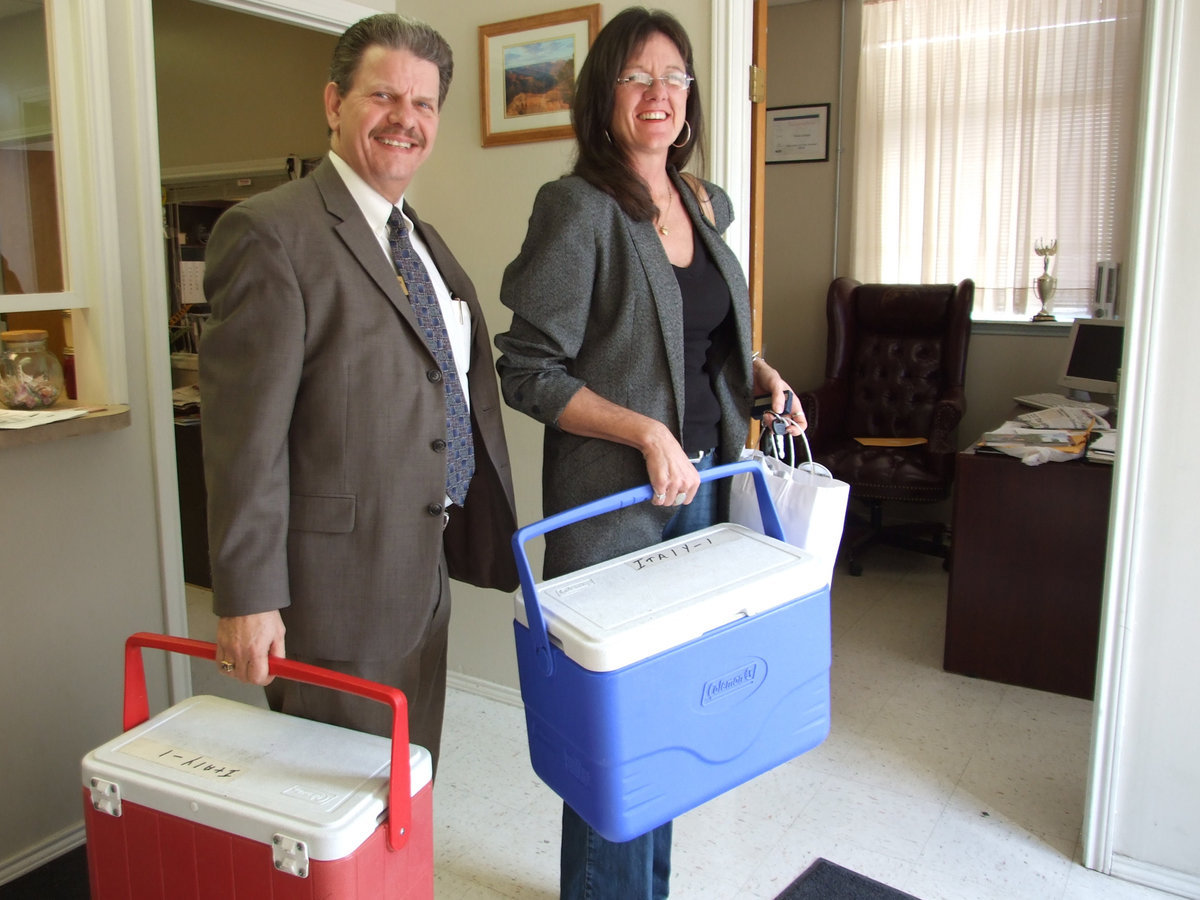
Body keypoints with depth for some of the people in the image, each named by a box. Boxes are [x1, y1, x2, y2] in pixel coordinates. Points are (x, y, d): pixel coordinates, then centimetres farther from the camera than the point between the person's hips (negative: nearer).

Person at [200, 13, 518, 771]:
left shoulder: (422, 239, 13)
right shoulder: (271, 233, -15)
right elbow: (244, 434, -18)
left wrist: (483, 530, 16)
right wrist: (248, 598, -19)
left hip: (425, 564, 8)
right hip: (336, 579, -8)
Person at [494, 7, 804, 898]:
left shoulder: (706, 206, 11)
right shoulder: (577, 208, -10)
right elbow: (528, 370, -13)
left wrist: (762, 373, 4)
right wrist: (647, 432, -21)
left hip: (700, 487, 7)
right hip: (613, 497, -6)